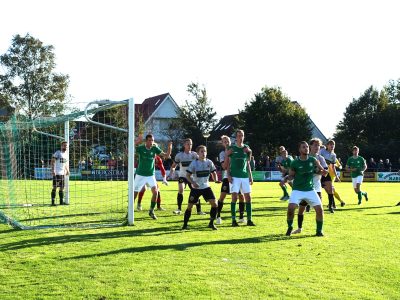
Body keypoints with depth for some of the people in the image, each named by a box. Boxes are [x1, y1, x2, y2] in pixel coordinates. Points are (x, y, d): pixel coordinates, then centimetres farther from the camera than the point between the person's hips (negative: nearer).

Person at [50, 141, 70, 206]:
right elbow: (52, 162, -11)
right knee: (55, 187, -6)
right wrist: (52, 170, -21)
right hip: (56, 173, -7)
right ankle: (53, 202, -4)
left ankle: (61, 201, 16)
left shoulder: (66, 154, 15)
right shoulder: (57, 153, -7)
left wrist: (67, 170, 15)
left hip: (63, 173, 7)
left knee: (62, 188, 10)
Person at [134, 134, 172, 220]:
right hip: (140, 175, -2)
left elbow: (166, 155, -2)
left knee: (155, 192, -13)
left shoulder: (155, 148, -4)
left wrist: (169, 148, -22)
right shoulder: (140, 148, -12)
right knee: (134, 194, 3)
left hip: (151, 175, 2)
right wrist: (136, 142, -41)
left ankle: (151, 211, 4)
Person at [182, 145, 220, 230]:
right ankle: (185, 224, 16)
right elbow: (187, 175, -7)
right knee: (189, 206, 0)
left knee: (214, 204, -11)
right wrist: (193, 182, -25)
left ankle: (211, 223, 3)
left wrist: (216, 179, -12)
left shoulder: (209, 162, -1)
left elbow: (213, 172, 9)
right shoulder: (194, 163, -9)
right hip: (195, 188, -2)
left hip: (206, 187, 2)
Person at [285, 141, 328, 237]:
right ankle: (290, 227, 6)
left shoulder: (313, 160, -2)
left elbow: (321, 169, 13)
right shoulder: (295, 163, -8)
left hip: (310, 190, 2)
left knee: (319, 209, -8)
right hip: (297, 190, -2)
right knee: (291, 208, -21)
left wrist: (322, 171, -10)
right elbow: (291, 176, 3)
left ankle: (319, 230, 12)